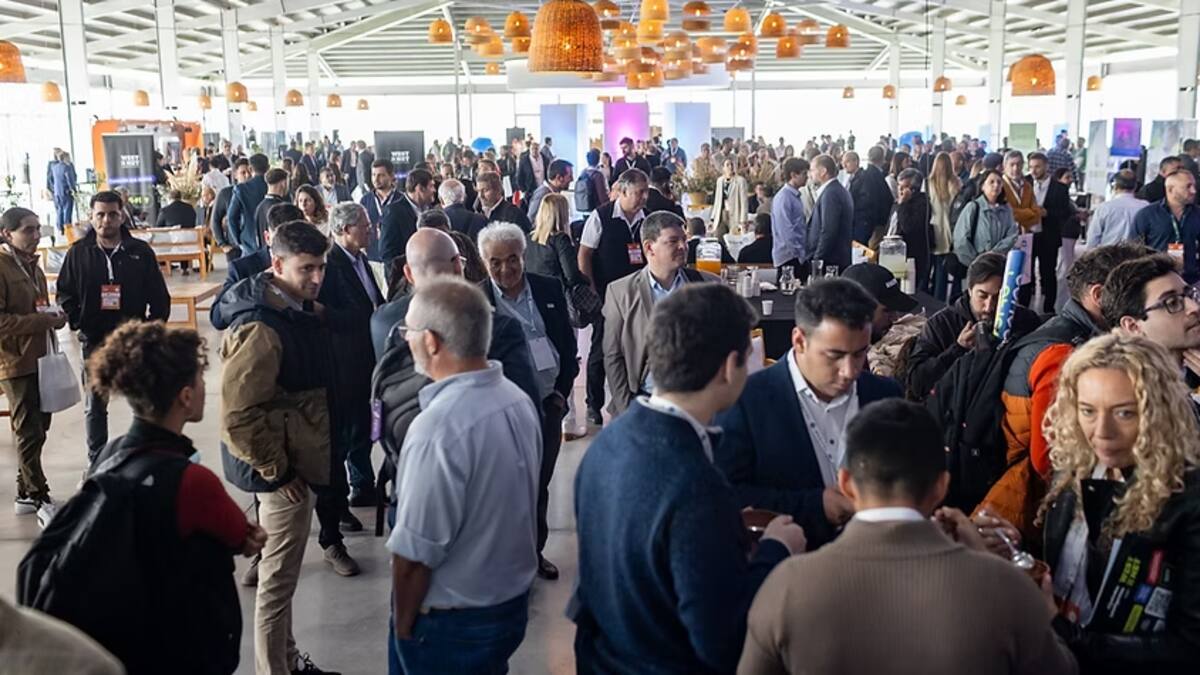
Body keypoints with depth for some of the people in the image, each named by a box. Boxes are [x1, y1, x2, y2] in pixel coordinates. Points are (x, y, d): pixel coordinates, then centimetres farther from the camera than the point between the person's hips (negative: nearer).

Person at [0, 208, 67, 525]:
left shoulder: (31, 266, 15)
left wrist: (53, 316, 9)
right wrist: (43, 321, -22)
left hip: (40, 358, 9)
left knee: (38, 428, 14)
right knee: (30, 433, -4)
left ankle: (25, 494, 25)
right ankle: (40, 499, 5)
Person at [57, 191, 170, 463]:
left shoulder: (140, 251, -3)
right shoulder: (78, 252, 0)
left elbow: (159, 295, 0)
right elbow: (64, 293, 7)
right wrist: (78, 323, -5)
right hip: (94, 342, 1)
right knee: (94, 407, 9)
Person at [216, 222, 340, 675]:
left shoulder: (296, 310, 5)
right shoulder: (260, 329, -25)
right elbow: (239, 415, -26)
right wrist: (277, 471, -19)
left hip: (297, 460, 10)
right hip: (282, 468, -10)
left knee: (281, 572, 22)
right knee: (279, 578, 3)